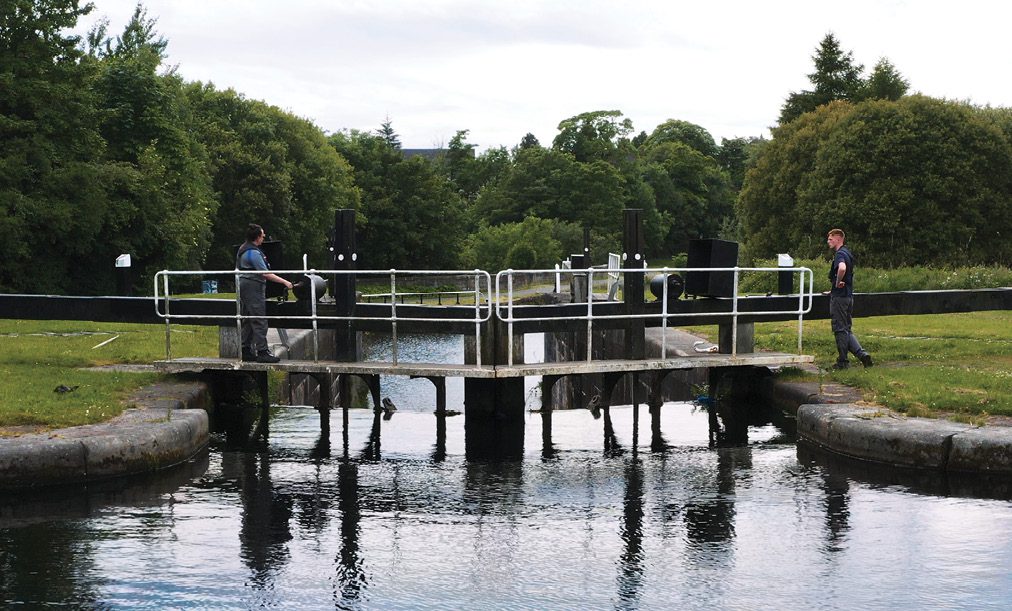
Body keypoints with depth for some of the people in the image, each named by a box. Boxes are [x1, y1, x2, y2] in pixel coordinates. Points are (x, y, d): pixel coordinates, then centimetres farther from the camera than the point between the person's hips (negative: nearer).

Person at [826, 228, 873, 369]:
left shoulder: (840, 254, -16)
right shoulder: (847, 253, 16)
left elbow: (842, 268, -39)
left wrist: (837, 283, -23)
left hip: (839, 296, -9)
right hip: (849, 296, 9)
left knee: (840, 329, -1)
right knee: (847, 329, 13)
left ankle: (842, 361, 4)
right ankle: (862, 354, 2)